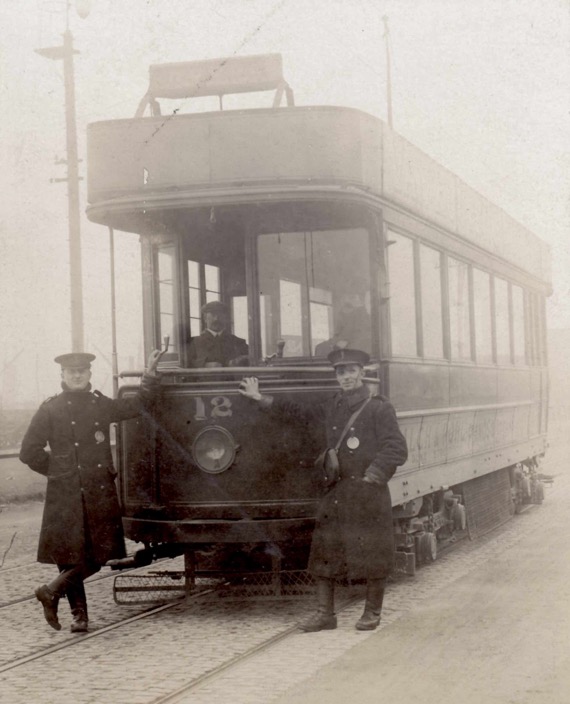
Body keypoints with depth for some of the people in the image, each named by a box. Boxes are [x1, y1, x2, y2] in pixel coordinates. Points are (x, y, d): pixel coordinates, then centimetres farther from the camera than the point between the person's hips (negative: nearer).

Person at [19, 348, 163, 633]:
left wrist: (150, 374, 11)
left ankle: (51, 592, 12)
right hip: (66, 495, -4)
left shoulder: (100, 404, 11)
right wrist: (58, 471, 3)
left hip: (100, 492, 4)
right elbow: (29, 453, 0)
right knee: (72, 556, -3)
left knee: (100, 554, 0)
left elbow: (136, 405, 19)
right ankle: (79, 614, 6)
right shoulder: (50, 410, -1)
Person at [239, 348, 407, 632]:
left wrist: (371, 476, -16)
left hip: (368, 492, -6)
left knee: (372, 553, 1)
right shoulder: (333, 407, 12)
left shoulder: (379, 408, -6)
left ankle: (372, 612, 15)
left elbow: (397, 449, -10)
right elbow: (301, 412, 24)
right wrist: (262, 399, 23)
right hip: (336, 492, 6)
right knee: (324, 551, 4)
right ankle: (325, 613, 11)